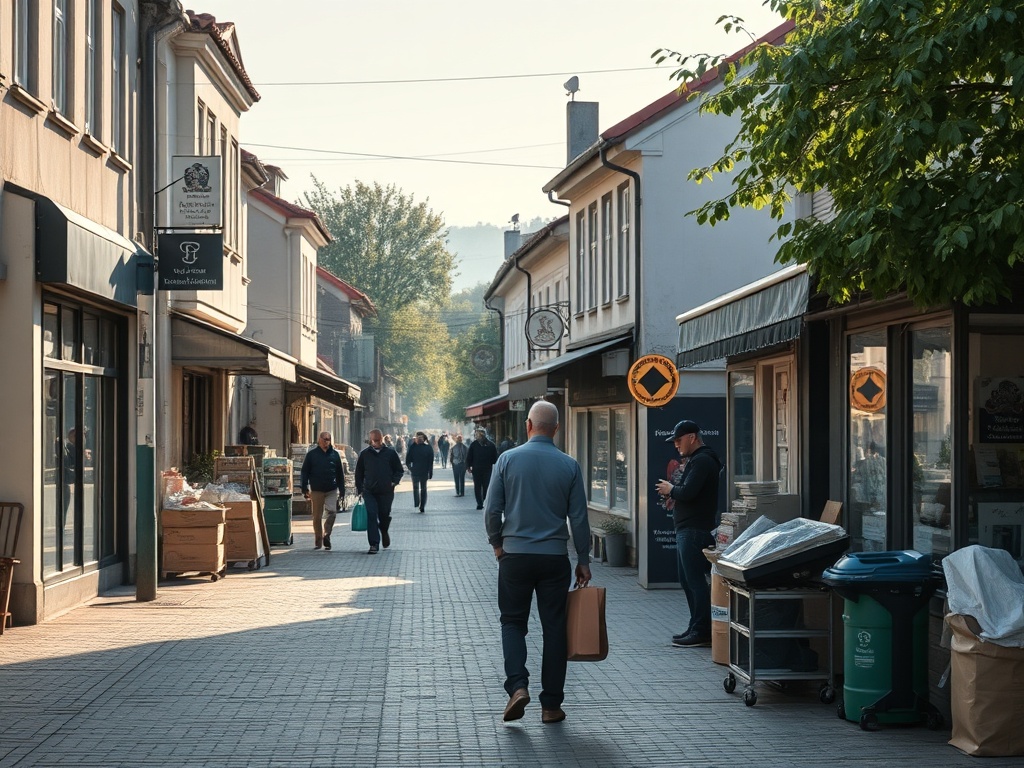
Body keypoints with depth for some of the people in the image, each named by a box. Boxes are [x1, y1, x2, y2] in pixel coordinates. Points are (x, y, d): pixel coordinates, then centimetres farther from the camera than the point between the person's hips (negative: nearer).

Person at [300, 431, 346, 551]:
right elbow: (304, 472, 4)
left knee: (332, 512, -15)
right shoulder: (311, 455, 4)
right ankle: (318, 541, 14)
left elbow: (340, 473, 13)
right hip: (316, 490, -1)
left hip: (332, 490, 1)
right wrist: (304, 489, -3)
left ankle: (326, 534, 0)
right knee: (317, 517, 4)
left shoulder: (335, 454, 8)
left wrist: (342, 490, 9)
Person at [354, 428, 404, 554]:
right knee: (371, 516, -10)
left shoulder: (391, 453, 3)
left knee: (385, 515, 10)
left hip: (386, 492, 0)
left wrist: (394, 482, -7)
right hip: (369, 492, 0)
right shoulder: (364, 454, 6)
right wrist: (360, 489, 5)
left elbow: (399, 470, 10)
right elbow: (359, 473, 12)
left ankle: (384, 532, 44)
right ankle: (374, 544, -8)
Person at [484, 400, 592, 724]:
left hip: (515, 555, 0)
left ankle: (517, 685, -9)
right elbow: (579, 518, 1)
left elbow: (492, 510, -3)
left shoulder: (508, 459, -4)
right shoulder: (569, 466, -1)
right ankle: (551, 704, 10)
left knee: (513, 622, 12)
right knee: (554, 628, 7)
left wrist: (497, 544, 14)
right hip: (555, 557, 0)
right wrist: (584, 560, 10)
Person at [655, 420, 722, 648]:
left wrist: (671, 489, -6)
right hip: (686, 529, 11)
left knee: (695, 581, -8)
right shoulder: (695, 460, 20)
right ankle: (696, 627, 20)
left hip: (695, 531, -11)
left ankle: (702, 631, -6)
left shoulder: (702, 461, -14)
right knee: (687, 580, 14)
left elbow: (688, 492, -24)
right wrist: (674, 492, 6)